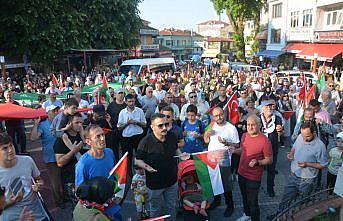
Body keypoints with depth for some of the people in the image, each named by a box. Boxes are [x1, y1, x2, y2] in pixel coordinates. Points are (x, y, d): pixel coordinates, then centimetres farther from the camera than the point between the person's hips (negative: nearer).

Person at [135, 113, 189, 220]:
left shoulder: (172, 136, -8)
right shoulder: (146, 142, -23)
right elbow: (138, 160, -12)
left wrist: (180, 155, -7)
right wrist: (145, 166, -32)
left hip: (172, 181, 4)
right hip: (155, 183, -4)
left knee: (171, 207, 24)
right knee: (156, 211, 19)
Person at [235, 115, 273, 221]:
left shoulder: (265, 141, -21)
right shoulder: (245, 136, -1)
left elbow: (269, 160, -14)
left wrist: (257, 162, -30)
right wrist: (234, 150, -6)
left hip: (253, 177, -7)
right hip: (241, 173, 7)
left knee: (252, 201, 5)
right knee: (245, 197, 26)